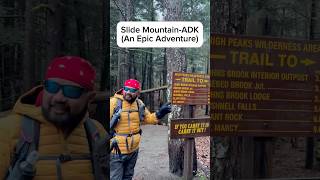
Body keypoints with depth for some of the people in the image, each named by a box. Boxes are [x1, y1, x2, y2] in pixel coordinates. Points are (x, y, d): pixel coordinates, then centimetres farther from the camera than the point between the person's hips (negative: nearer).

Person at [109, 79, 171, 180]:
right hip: (116, 150, -6)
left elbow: (148, 118, 15)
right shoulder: (114, 102, -14)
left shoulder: (139, 104, 4)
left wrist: (160, 113, 0)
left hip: (133, 149, 6)